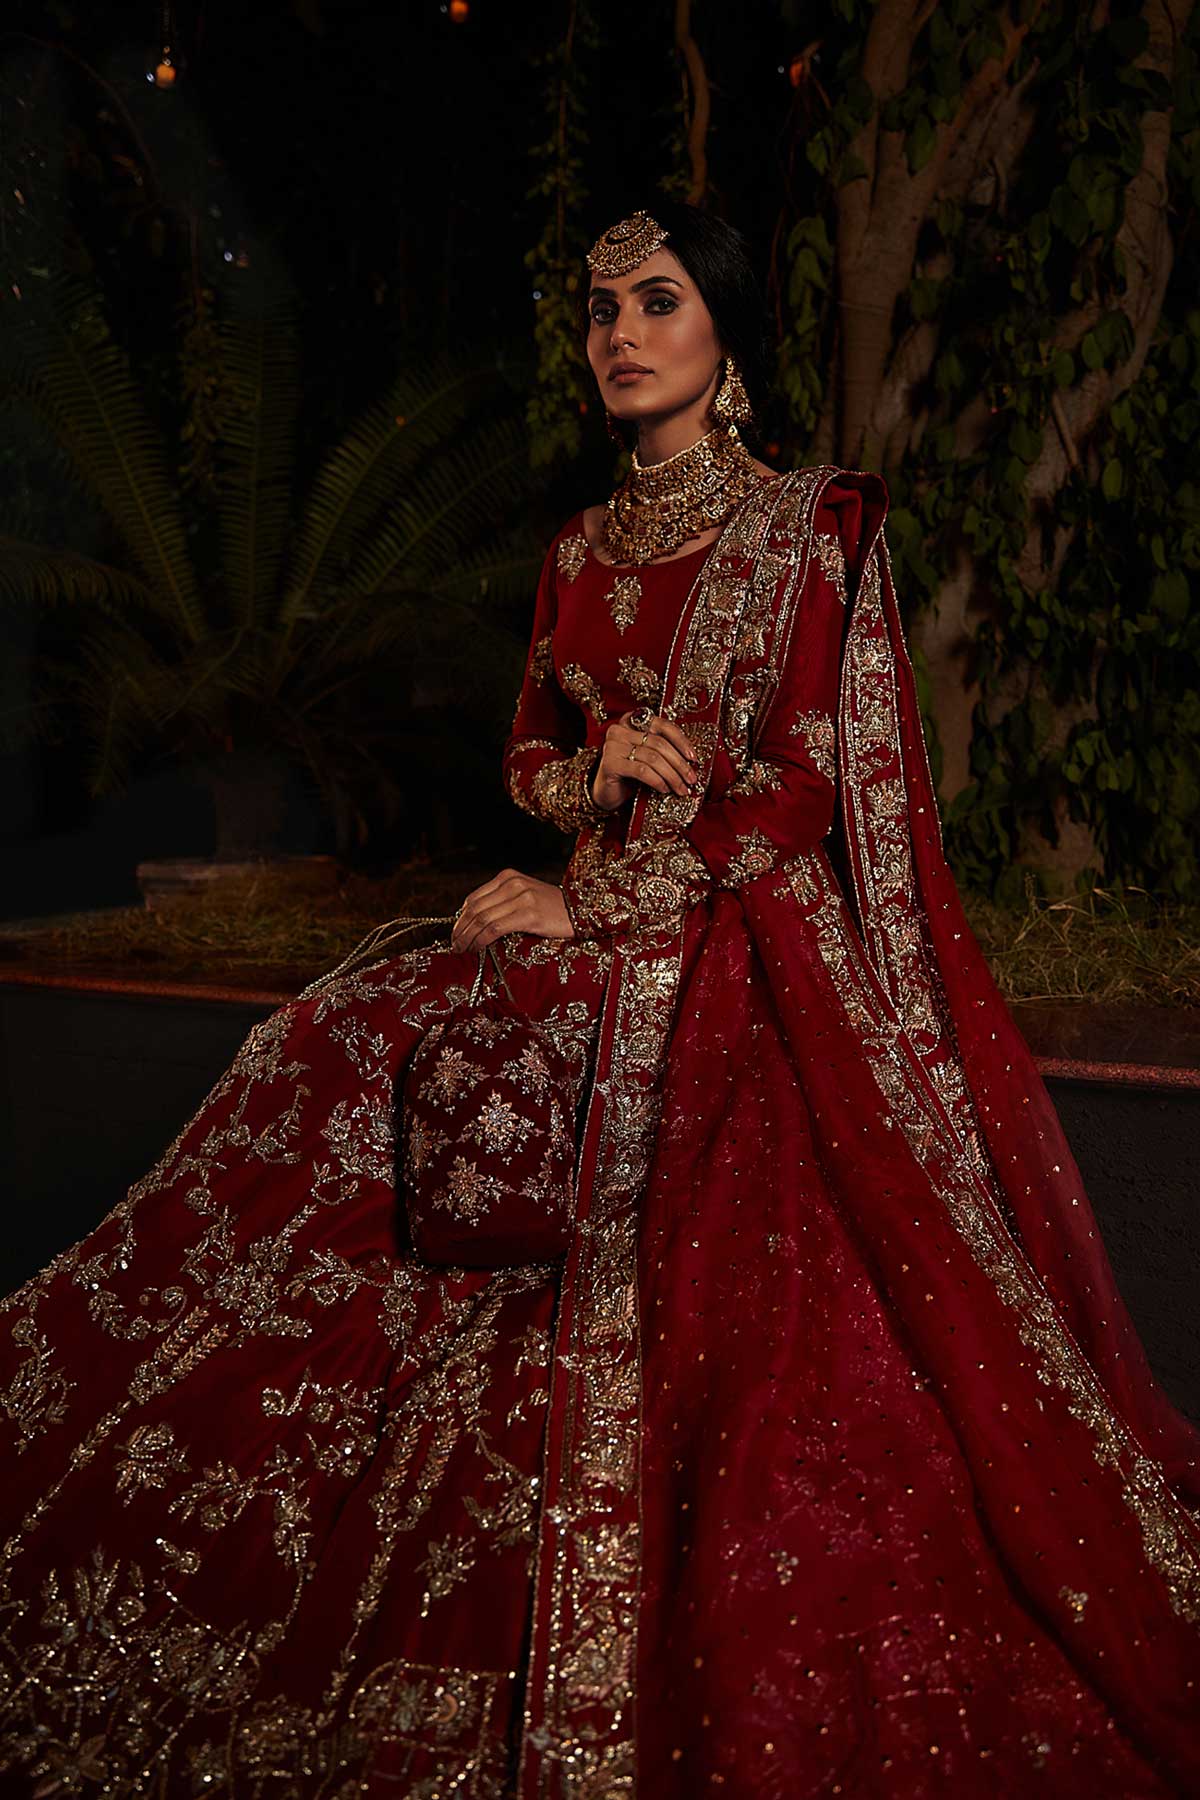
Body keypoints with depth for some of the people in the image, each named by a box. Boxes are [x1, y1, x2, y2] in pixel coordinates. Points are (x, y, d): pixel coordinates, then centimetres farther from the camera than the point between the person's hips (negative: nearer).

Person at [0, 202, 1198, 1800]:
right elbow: (526, 759, 19)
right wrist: (598, 766, -6)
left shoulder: (817, 526, -5)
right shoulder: (583, 552, 13)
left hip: (753, 965, -6)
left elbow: (800, 792, -12)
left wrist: (589, 906, -12)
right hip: (594, 935, 6)